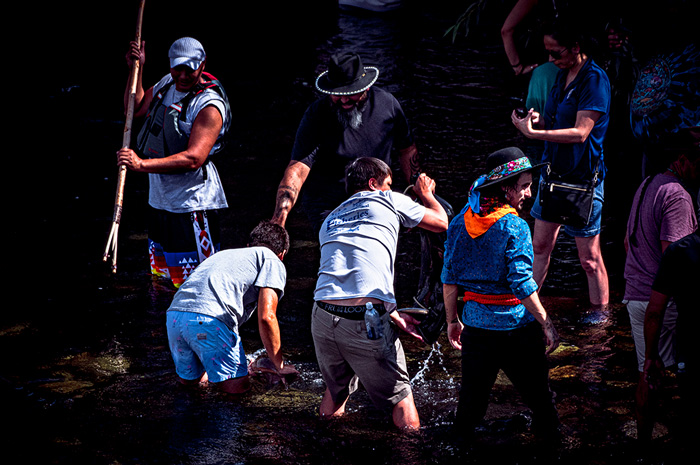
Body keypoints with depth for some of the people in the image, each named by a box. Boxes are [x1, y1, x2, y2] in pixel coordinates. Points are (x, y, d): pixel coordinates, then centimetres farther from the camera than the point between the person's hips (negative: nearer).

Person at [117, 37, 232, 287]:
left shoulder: (210, 105, -19)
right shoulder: (168, 83, 7)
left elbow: (193, 158, -28)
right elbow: (136, 108, 25)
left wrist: (142, 164, -33)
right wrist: (136, 69, 10)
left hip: (191, 203, -8)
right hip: (159, 198, 8)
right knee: (160, 275, 17)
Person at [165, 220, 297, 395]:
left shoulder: (223, 254, 37)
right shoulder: (273, 262, 15)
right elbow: (266, 317, 1)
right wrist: (279, 366, 12)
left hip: (174, 313, 7)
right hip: (210, 319, -7)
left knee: (189, 379, 27)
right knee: (237, 386, 2)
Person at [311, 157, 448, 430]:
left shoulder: (330, 221, 27)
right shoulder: (388, 201, 12)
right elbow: (441, 223, 22)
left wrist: (394, 316, 27)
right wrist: (427, 195, 42)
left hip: (323, 314, 5)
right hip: (365, 319, -5)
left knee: (335, 386, 29)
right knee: (400, 396, 7)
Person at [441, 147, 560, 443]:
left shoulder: (461, 222, 2)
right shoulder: (514, 227, -16)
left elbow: (449, 279, 5)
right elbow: (523, 285, -19)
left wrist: (453, 321, 15)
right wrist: (546, 324, -11)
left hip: (476, 323, 5)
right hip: (516, 326, -5)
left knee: (471, 399, 17)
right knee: (538, 397, 10)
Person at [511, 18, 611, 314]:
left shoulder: (594, 79, -17)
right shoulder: (562, 75, 9)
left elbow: (580, 132, -23)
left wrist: (534, 132, -26)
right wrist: (537, 120, -3)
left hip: (583, 178, -8)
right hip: (554, 172, 8)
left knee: (589, 257, 0)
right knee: (540, 245, 14)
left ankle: (600, 315, 12)